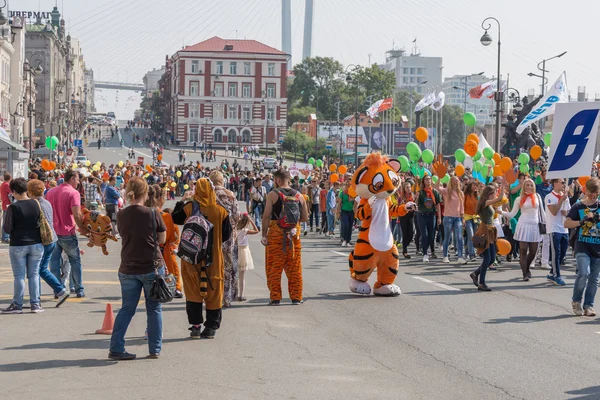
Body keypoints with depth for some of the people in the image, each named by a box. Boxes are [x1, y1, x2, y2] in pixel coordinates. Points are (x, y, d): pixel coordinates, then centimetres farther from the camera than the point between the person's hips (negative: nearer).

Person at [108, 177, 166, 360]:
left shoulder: (121, 215, -2)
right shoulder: (153, 213, -11)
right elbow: (161, 239, -3)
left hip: (128, 268, 3)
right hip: (152, 267, -3)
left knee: (127, 308, 12)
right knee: (154, 309, 10)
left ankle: (116, 348, 8)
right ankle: (155, 349, 14)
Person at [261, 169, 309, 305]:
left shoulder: (273, 194, -5)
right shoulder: (299, 196, 6)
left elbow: (266, 216, -10)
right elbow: (305, 218, 8)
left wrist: (264, 235, -6)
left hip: (276, 233, -3)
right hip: (294, 234, 3)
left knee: (274, 268, 4)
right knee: (295, 268, 9)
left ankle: (275, 297, 4)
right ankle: (296, 297, 12)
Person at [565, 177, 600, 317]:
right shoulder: (578, 206, 2)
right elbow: (566, 223, -1)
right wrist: (582, 222, -16)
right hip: (582, 245, -3)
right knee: (584, 273, -19)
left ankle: (588, 305, 15)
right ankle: (576, 301, 2)